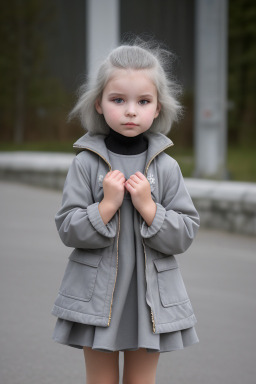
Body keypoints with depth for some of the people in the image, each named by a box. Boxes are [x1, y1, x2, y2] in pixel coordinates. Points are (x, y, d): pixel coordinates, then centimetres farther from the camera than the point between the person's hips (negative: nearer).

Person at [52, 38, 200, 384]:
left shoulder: (166, 167, -2)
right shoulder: (86, 163, -5)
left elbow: (186, 233, -3)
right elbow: (68, 229, -6)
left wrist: (148, 207, -17)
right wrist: (107, 206, -19)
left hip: (150, 295, 1)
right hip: (97, 295, -1)